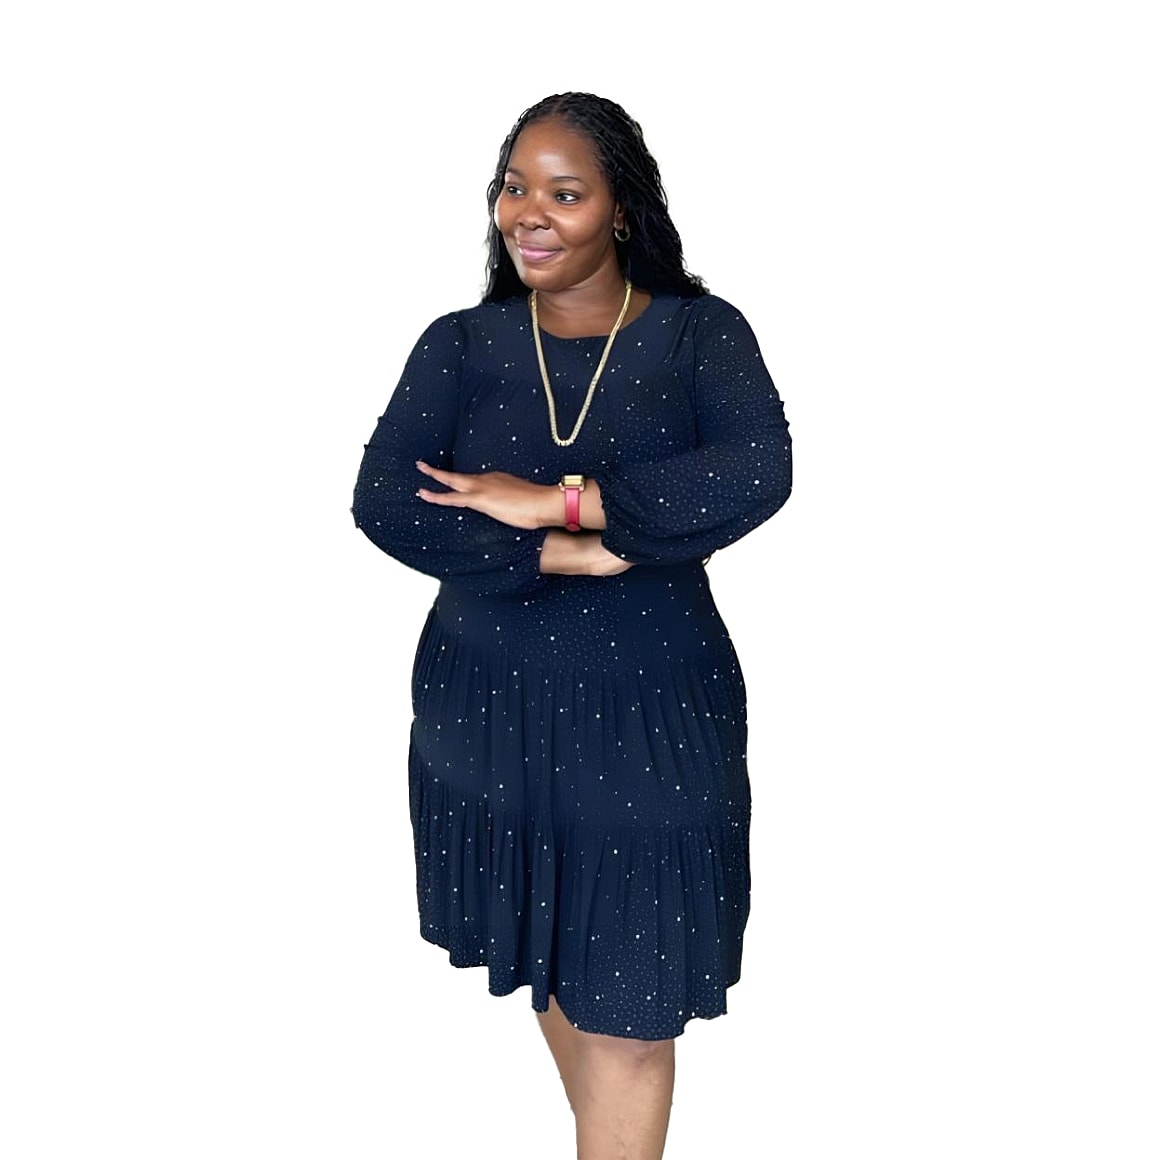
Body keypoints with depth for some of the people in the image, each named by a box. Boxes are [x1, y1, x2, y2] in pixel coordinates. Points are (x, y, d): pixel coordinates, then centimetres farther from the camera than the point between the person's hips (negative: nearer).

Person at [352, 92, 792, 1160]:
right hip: (488, 708, 3)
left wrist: (559, 498, -25)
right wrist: (570, 554, -24)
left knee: (630, 1009, 4)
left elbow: (758, 472, -23)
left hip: (650, 717, -3)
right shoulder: (462, 345, -1)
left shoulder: (700, 333, -5)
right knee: (547, 962, 22)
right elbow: (382, 503, -15)